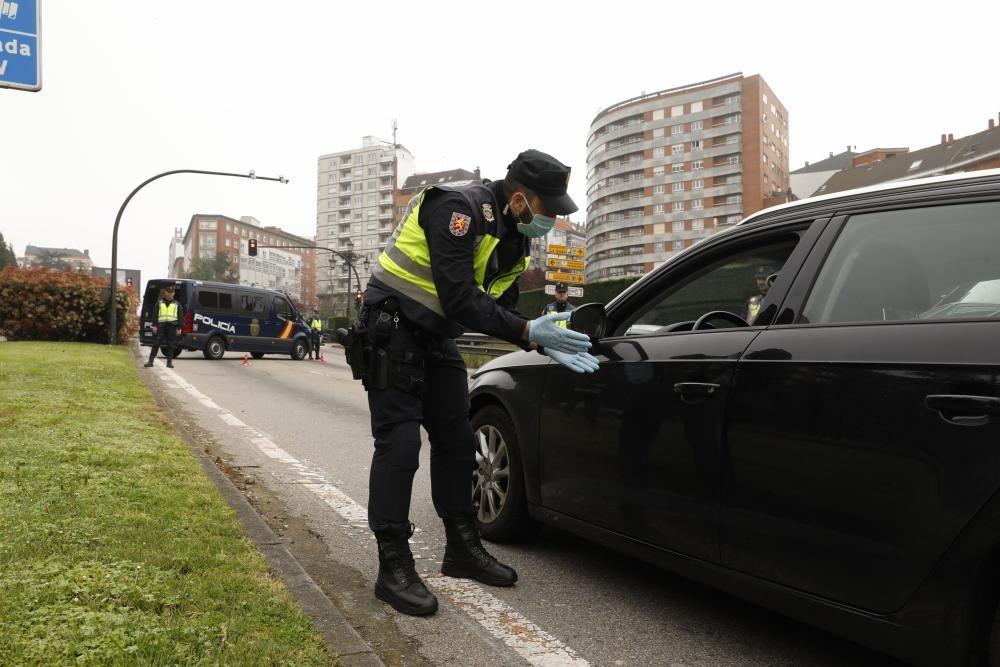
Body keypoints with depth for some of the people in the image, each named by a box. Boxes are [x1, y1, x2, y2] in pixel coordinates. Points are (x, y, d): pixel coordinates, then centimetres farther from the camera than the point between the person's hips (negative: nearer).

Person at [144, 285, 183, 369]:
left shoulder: (177, 304, 13)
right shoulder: (159, 303, 14)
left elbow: (180, 317, 11)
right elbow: (155, 314, 10)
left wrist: (179, 328, 2)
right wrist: (154, 326, 0)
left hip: (172, 325, 0)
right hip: (161, 325, 0)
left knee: (171, 345, 1)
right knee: (156, 343, -5)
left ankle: (169, 362, 7)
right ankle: (150, 361, -3)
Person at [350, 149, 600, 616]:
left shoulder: (513, 236, 5)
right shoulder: (460, 208, -23)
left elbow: (501, 309, 7)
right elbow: (460, 300, -30)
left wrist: (545, 343, -8)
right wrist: (528, 331, -27)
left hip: (436, 337, 9)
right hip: (392, 329, -9)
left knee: (456, 441, 9)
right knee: (398, 444, -10)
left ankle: (462, 549, 21)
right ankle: (393, 569, -2)